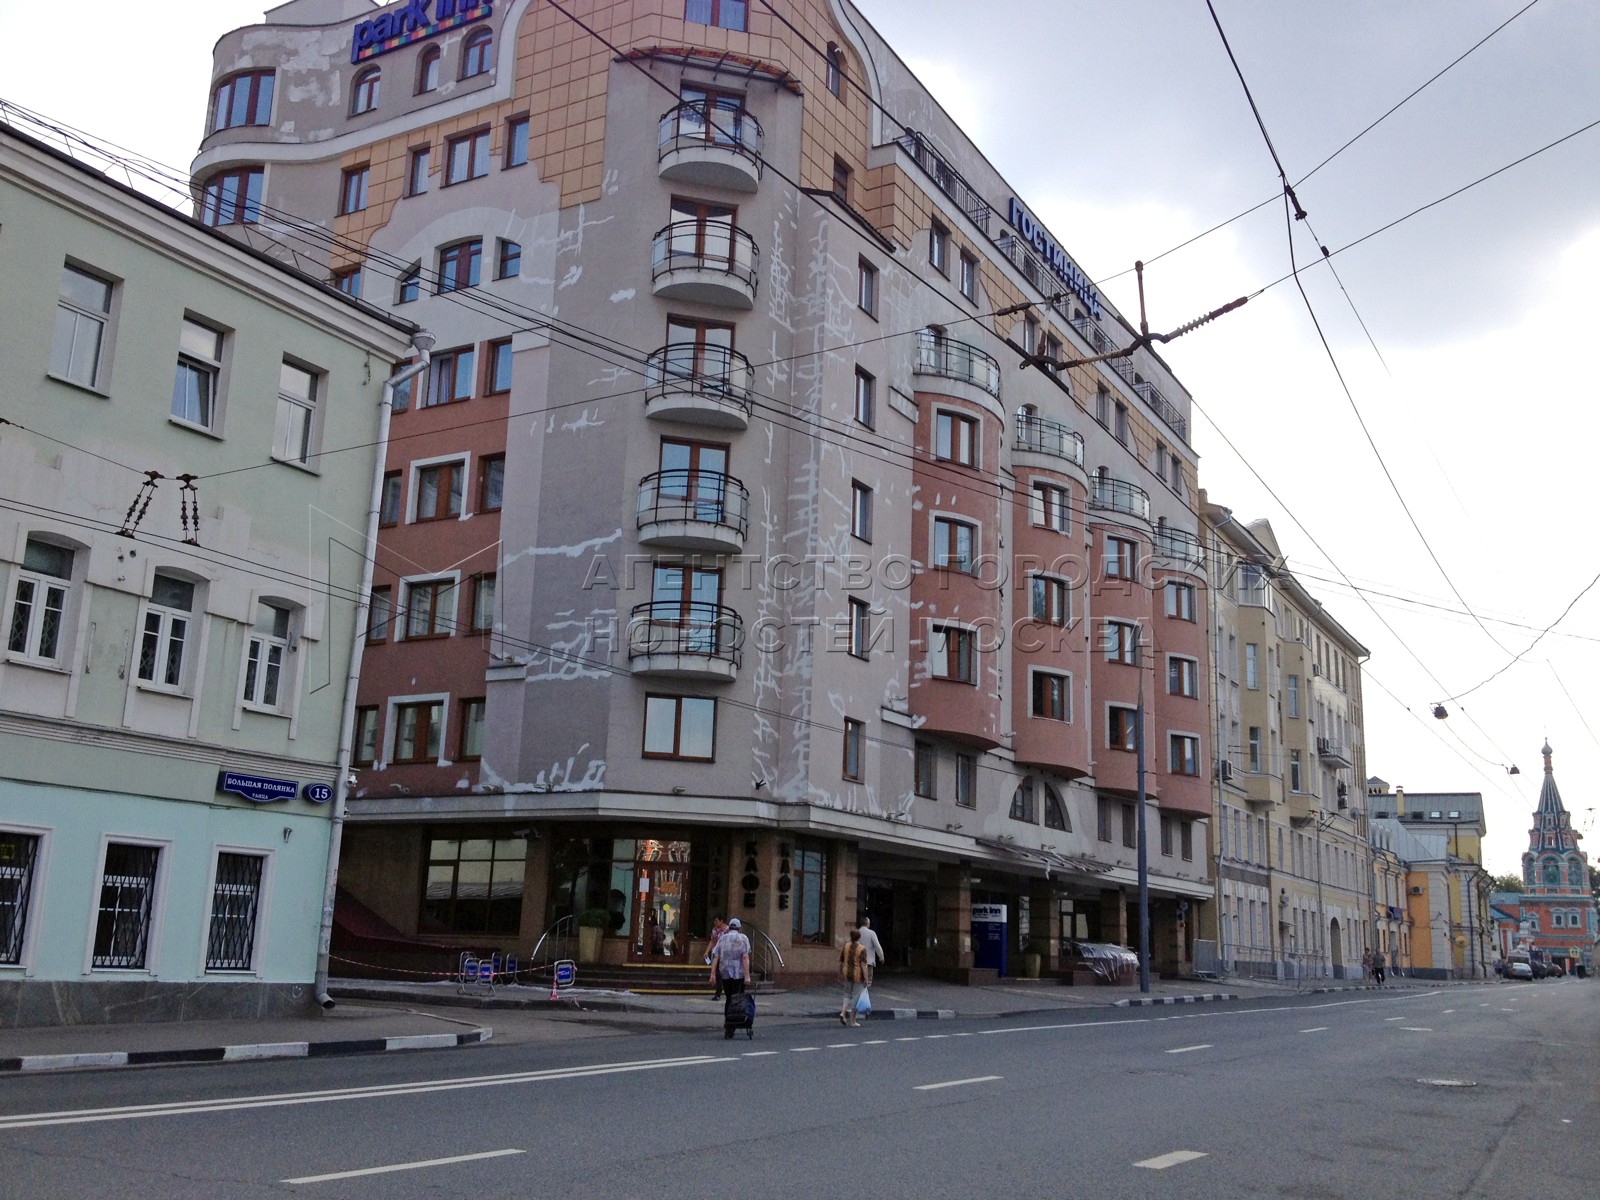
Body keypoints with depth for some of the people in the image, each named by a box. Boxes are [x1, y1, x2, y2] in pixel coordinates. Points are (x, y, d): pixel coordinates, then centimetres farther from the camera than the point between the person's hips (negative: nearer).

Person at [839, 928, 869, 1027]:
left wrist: (840, 974, 15)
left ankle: (843, 1013, -1)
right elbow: (863, 965, -17)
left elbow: (840, 962, 4)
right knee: (855, 997, 6)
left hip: (847, 974, 4)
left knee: (848, 995, 20)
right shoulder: (862, 949, -12)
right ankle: (853, 1020, 8)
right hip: (858, 976, -4)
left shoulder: (845, 946, 0)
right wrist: (866, 979, -13)